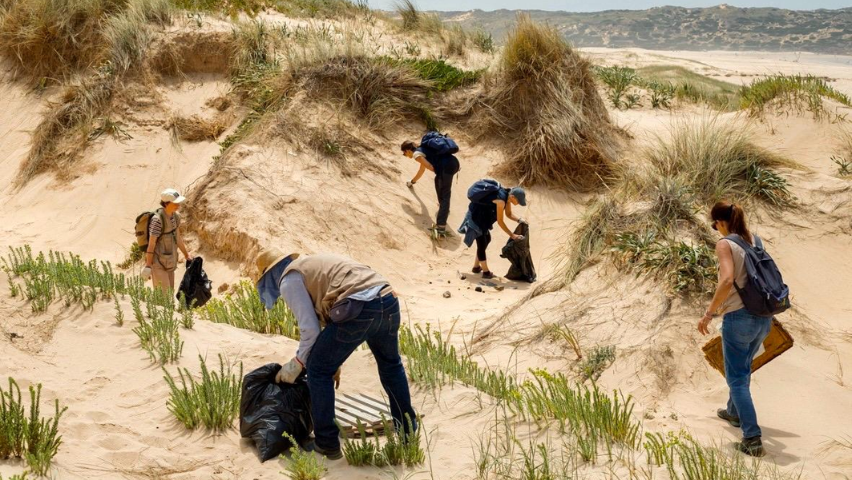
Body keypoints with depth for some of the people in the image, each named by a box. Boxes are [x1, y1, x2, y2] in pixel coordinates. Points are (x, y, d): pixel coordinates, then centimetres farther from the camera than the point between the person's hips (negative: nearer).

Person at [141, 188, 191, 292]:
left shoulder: (175, 216, 0)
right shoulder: (157, 220, -24)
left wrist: (187, 255, 23)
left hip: (169, 262, 8)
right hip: (157, 263, -8)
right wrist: (148, 266, -18)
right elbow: (151, 243, -20)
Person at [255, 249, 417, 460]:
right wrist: (335, 362, 41)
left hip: (358, 308, -8)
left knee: (318, 370, 9)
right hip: (388, 299, 8)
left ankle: (326, 444, 13)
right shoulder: (314, 263, 35)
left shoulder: (288, 281, 10)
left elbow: (310, 328, 2)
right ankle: (407, 428, 42)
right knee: (390, 363, 32)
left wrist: (297, 363, 18)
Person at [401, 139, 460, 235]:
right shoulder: (422, 150, 33)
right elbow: (422, 170, 49)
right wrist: (412, 181, 63)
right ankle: (443, 208, 35)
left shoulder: (416, 154, 4)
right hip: (454, 162, 8)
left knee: (445, 196, -11)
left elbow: (430, 167, -9)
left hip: (447, 166, -8)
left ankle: (441, 226, -17)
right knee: (438, 180, 34)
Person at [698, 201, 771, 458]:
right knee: (743, 367, 29)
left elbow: (728, 280, -24)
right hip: (764, 317, 7)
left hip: (739, 317, -7)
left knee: (737, 378, 1)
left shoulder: (725, 244, -11)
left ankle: (753, 439, -5)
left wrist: (709, 313, -18)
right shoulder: (753, 240, 9)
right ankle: (735, 412, 48)